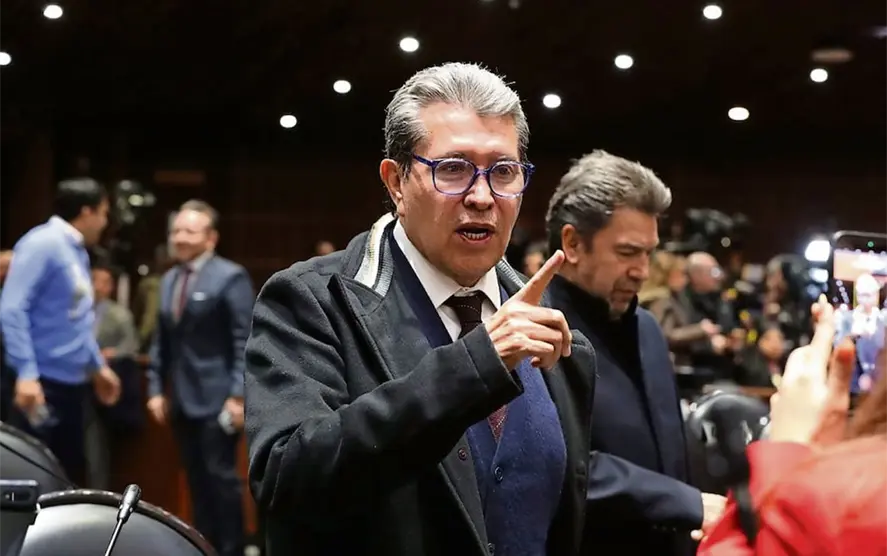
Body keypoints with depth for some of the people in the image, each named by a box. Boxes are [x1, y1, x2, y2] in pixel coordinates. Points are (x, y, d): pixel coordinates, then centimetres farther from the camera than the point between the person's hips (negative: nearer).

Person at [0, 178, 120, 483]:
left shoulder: (78, 252, 14)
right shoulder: (43, 244, -13)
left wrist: (98, 366, 26)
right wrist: (27, 372, -26)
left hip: (72, 383, 9)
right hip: (42, 382, -9)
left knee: (70, 475, 13)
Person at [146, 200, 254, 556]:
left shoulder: (230, 277, -8)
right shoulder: (169, 280, 15)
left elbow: (245, 341, -12)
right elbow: (161, 341, 17)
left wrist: (238, 395, -18)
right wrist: (156, 388, 9)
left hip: (216, 398, -7)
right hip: (181, 398, 7)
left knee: (221, 475, -4)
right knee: (196, 479, 11)